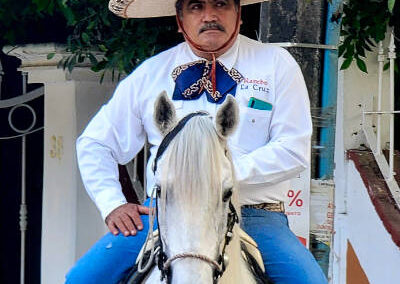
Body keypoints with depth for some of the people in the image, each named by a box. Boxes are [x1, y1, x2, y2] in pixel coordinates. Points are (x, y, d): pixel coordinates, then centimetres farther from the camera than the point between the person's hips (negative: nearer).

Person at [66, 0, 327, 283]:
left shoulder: (277, 64, 5)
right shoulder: (150, 74, 10)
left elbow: (294, 151, -2)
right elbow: (95, 144, 16)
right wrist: (113, 204, 2)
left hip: (252, 215, -1)